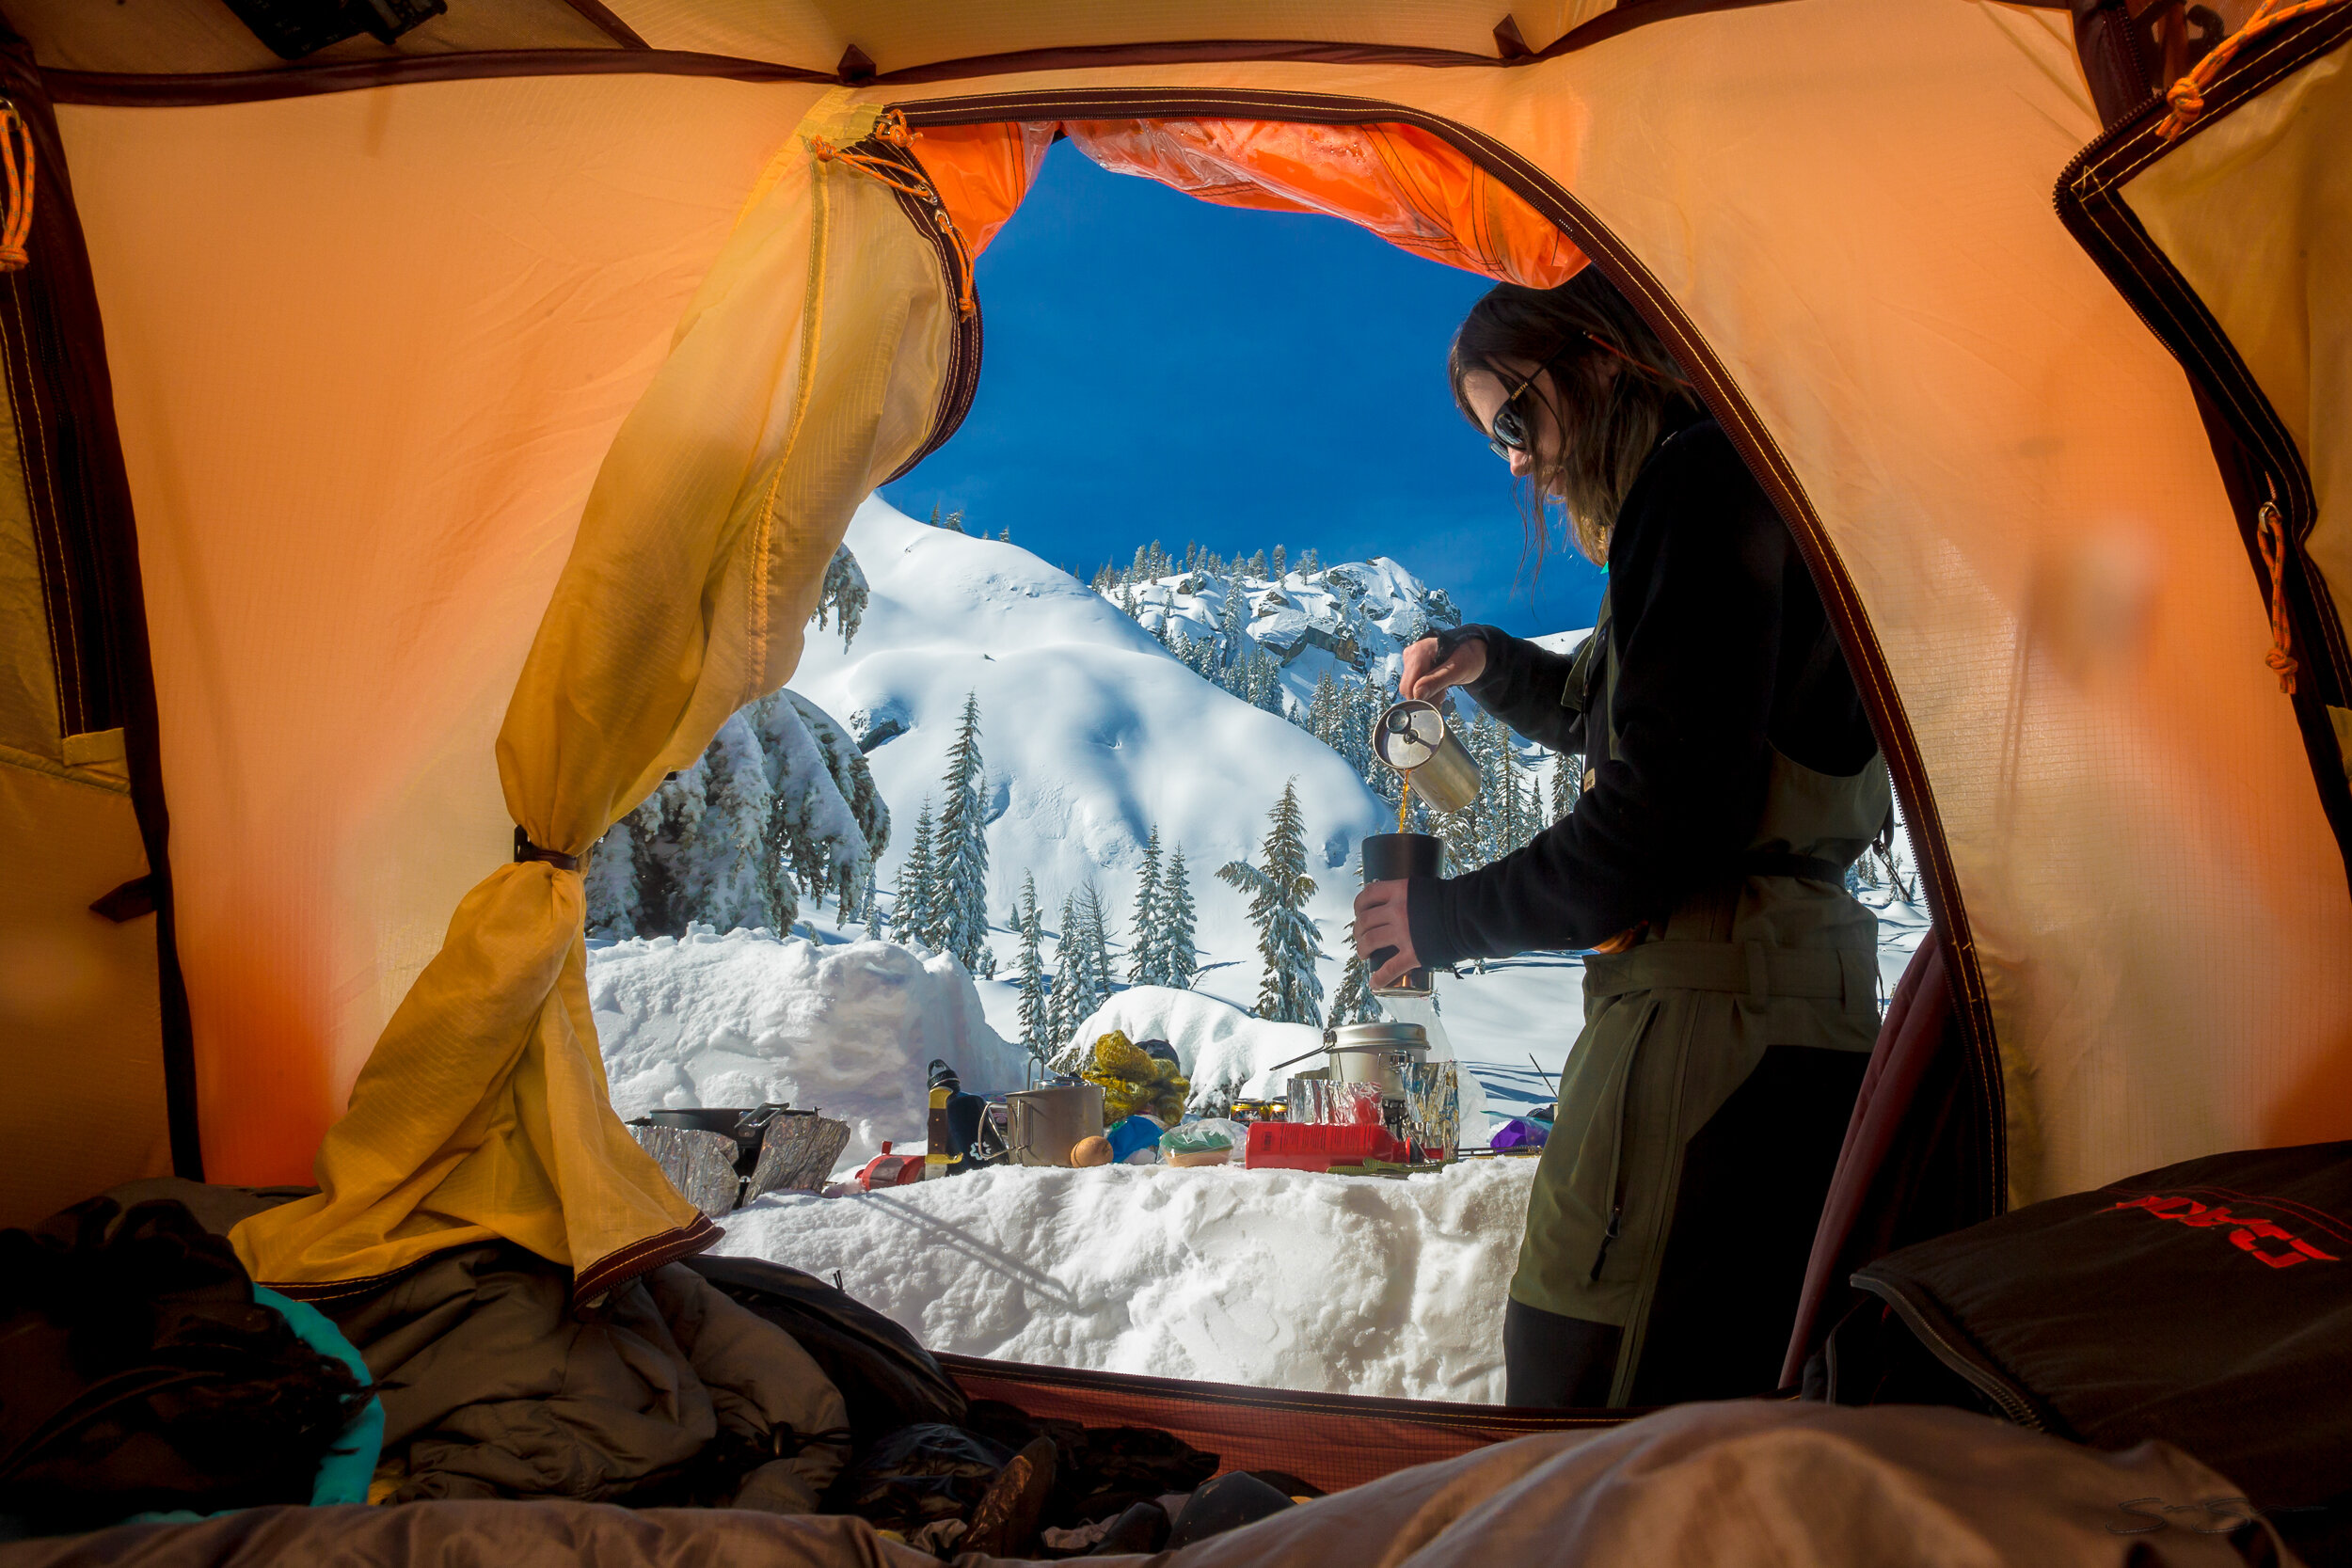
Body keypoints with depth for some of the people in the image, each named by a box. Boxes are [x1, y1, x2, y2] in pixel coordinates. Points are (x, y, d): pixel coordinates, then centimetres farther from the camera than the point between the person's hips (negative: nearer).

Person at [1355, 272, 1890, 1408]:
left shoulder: (1700, 488, -11)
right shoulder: (1704, 494, 20)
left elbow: (1673, 811, -20)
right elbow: (1615, 718, 36)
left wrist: (1452, 917, -9)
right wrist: (1490, 666, 18)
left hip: (1715, 1015, -10)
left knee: (1580, 1385, -7)